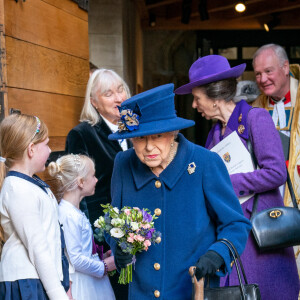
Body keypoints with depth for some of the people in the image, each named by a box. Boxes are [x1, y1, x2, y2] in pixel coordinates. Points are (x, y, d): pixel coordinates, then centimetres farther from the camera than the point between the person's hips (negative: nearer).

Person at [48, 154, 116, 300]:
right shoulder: (69, 216, -19)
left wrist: (103, 255, 7)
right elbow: (75, 260, -22)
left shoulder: (74, 212, 10)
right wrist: (104, 266, -11)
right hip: (82, 285, -9)